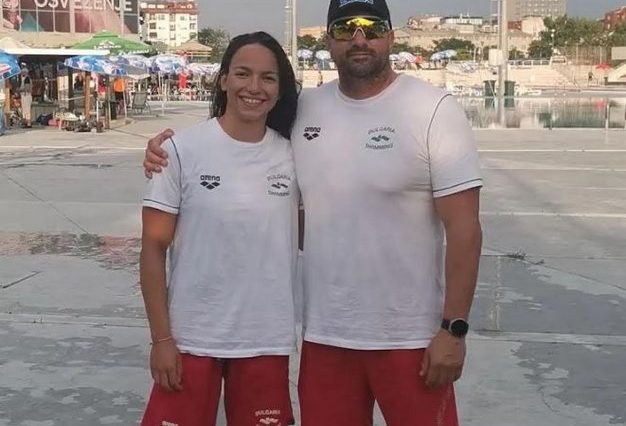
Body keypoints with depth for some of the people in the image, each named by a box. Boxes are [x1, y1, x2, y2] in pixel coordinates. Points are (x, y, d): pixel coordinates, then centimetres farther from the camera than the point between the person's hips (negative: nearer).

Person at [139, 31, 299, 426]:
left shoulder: (292, 154, 1)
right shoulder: (183, 150, -8)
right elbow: (154, 248, -6)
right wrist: (161, 337, -7)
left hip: (267, 341, 3)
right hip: (192, 339, -2)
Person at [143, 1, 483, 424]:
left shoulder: (433, 109, -8)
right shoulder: (303, 110, 3)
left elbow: (463, 228, -10)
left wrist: (454, 328, -13)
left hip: (410, 336, -3)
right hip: (323, 333, 4)